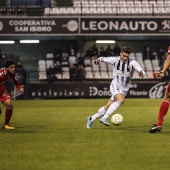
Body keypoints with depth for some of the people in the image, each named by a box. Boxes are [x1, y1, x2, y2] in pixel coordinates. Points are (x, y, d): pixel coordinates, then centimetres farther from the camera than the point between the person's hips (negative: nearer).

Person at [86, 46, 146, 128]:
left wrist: (141, 73, -45)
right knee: (121, 100, -32)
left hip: (124, 89, 3)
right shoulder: (115, 60, -8)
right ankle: (105, 118, -32)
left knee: (108, 107, 6)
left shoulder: (132, 63, -12)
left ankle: (92, 118, 25)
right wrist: (99, 60, -14)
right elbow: (104, 59, 9)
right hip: (115, 85, -3)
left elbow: (143, 74, -20)